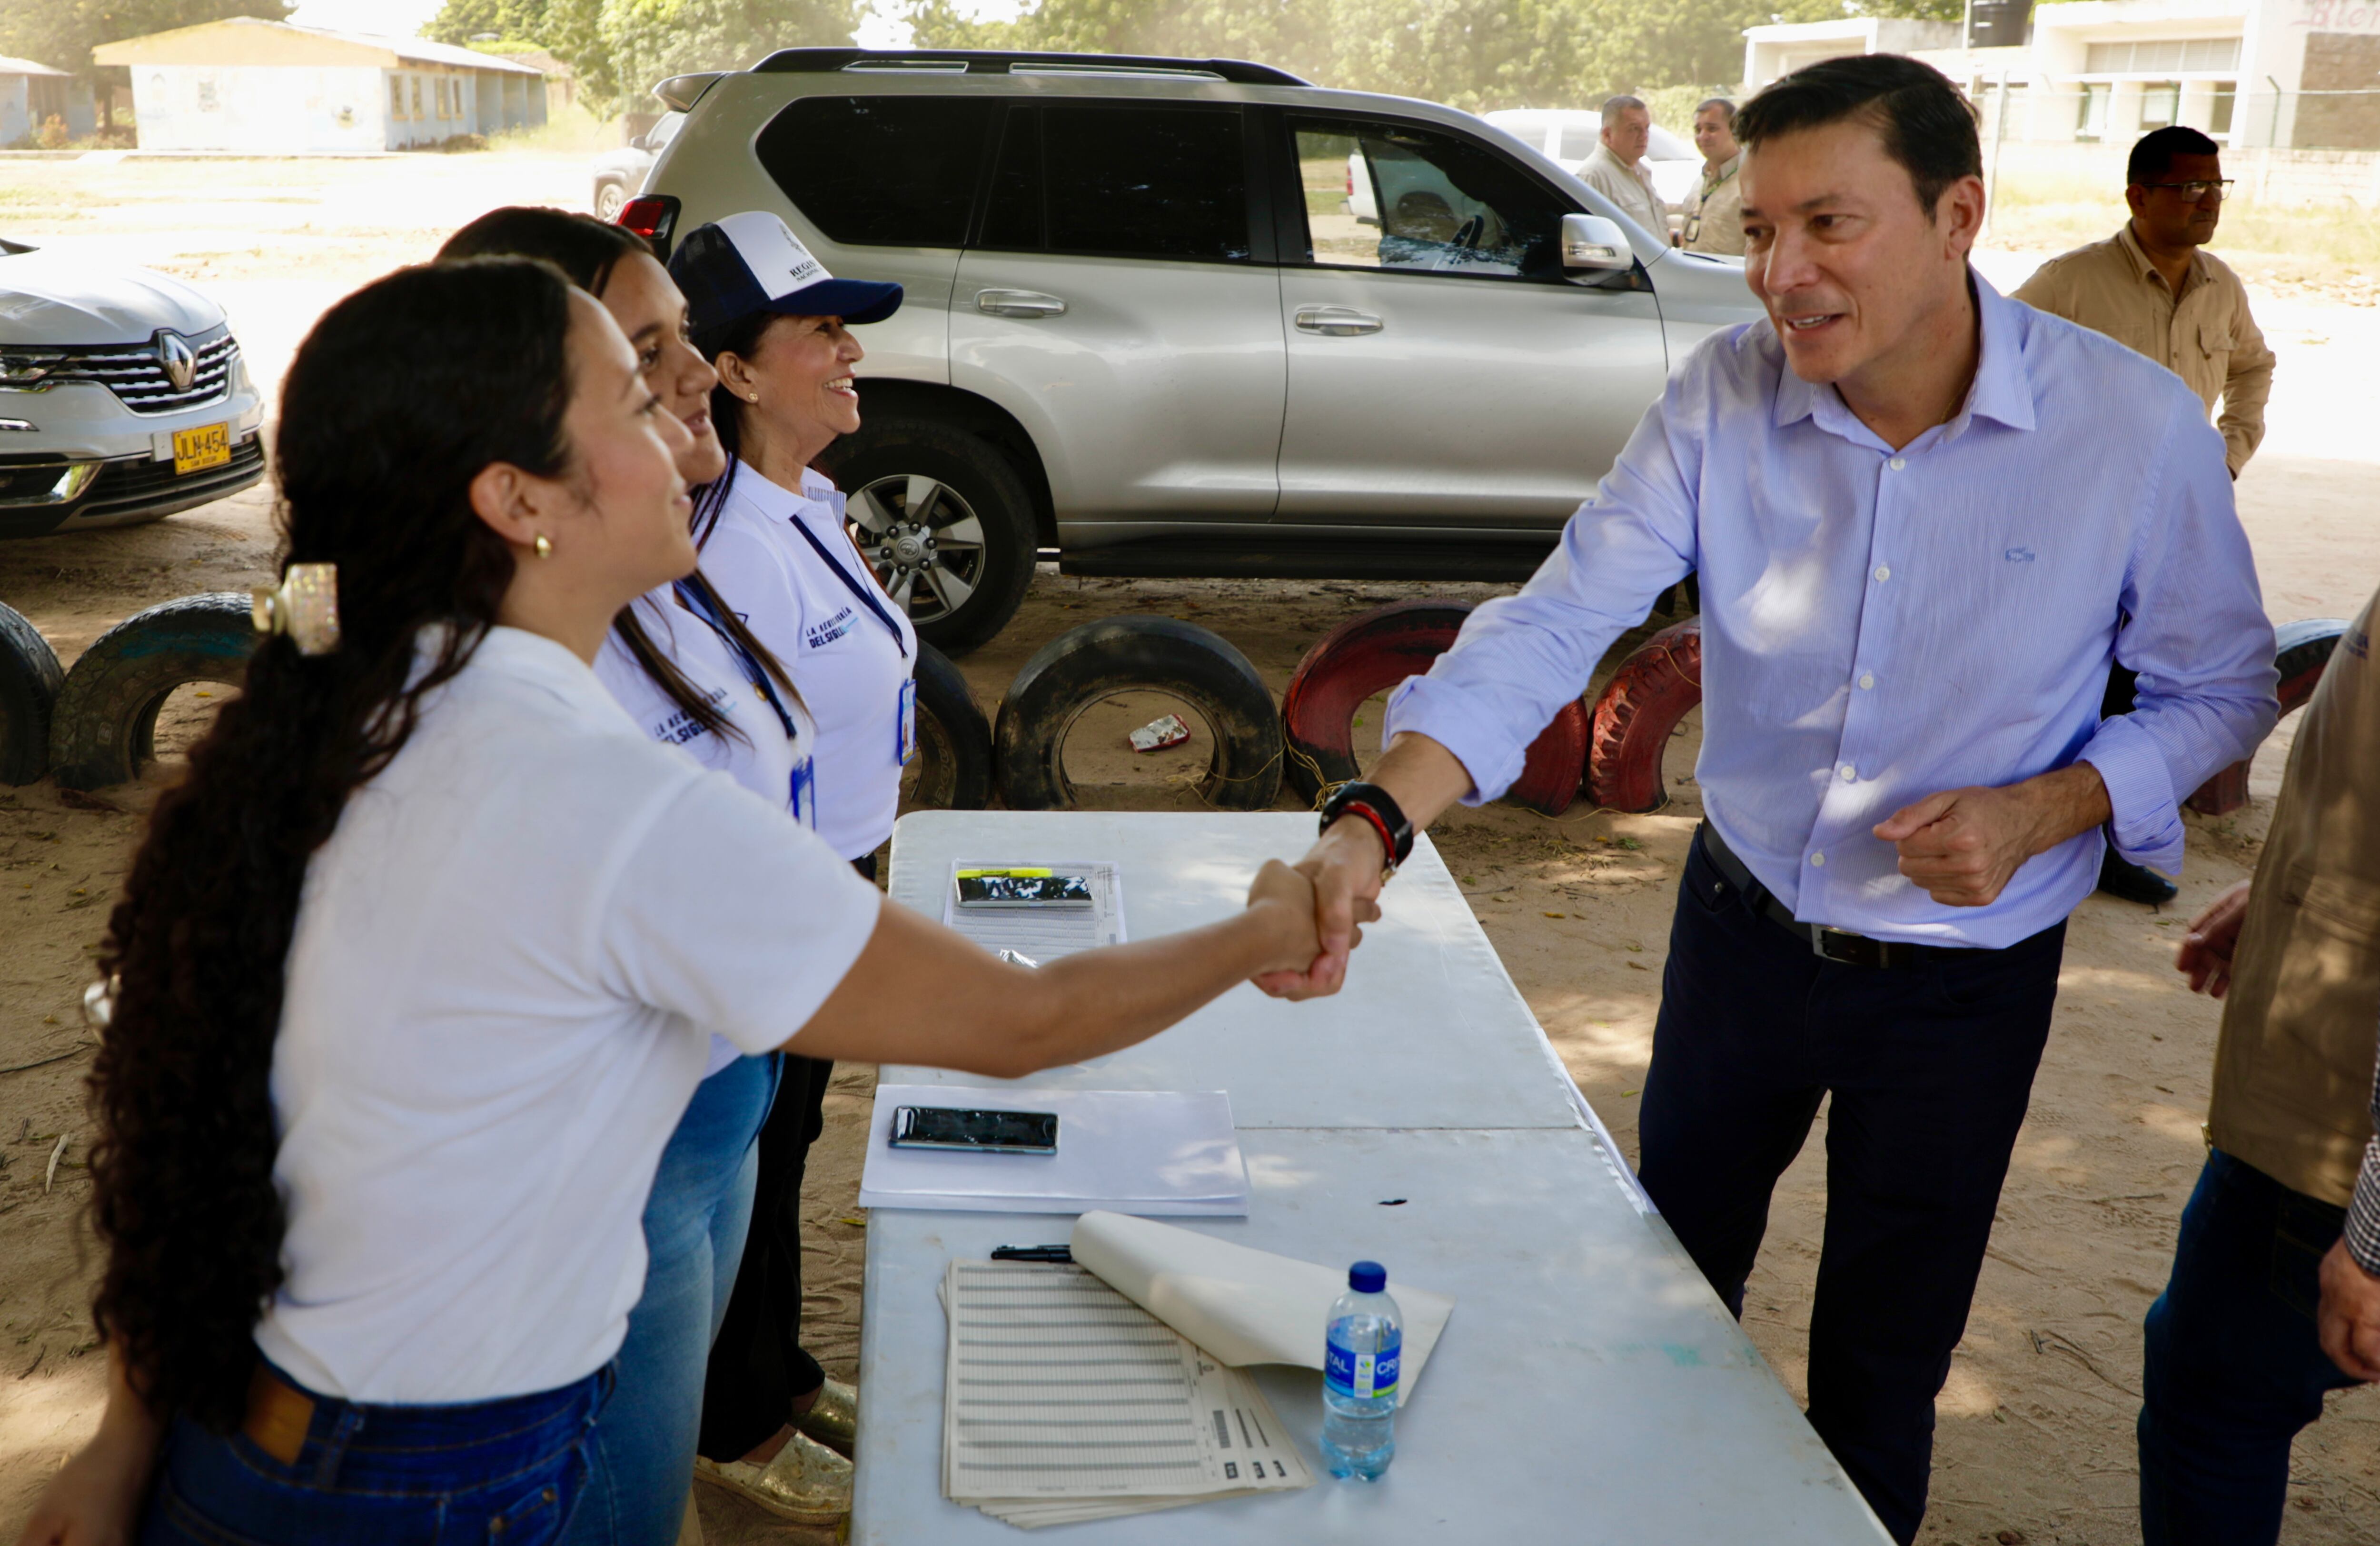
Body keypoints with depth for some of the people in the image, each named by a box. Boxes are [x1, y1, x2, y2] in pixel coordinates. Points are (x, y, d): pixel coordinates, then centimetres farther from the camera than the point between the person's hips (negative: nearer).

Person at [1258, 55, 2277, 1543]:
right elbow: (1559, 618, -23)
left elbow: (2224, 686, -5)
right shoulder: (1726, 395, -15)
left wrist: (2049, 809, -23)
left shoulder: (2136, 426, -19)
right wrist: (1374, 822, -38)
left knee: (1882, 1364, 15)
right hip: (1744, 921, 2)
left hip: (1964, 975, -2)